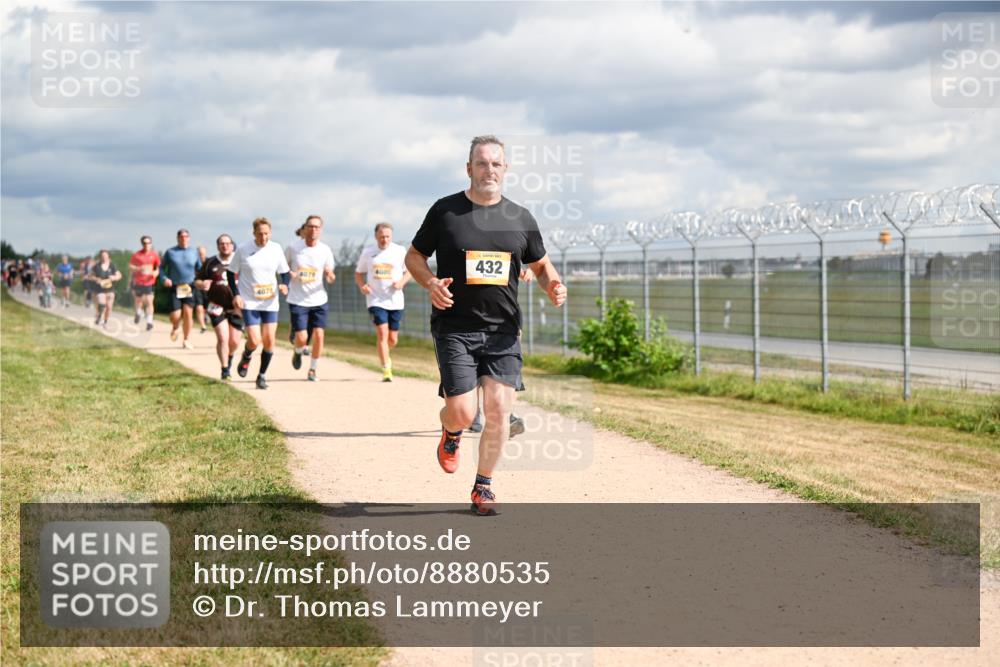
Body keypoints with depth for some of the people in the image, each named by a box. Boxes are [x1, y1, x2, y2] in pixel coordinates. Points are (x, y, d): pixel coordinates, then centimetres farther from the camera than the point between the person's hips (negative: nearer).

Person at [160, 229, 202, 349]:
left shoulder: (194, 252, 8)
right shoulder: (170, 252, 3)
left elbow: (199, 268, 16)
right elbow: (162, 267, 8)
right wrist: (164, 278, -10)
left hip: (189, 288, 1)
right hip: (174, 288, -1)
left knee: (188, 313, -5)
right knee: (175, 316, -10)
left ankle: (186, 341, 9)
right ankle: (175, 328, 27)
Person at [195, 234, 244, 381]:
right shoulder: (210, 263, 3)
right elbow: (197, 281, 8)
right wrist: (202, 284, -15)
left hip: (235, 306, 1)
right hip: (217, 305, -1)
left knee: (234, 341, 4)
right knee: (223, 338, -12)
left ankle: (229, 360, 38)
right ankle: (225, 370, 1)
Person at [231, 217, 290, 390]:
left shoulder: (276, 249, 1)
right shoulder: (243, 250, -5)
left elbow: (285, 272, 10)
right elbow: (232, 274, 3)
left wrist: (284, 285, -12)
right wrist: (236, 295, -10)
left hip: (270, 303, 3)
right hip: (249, 303, -3)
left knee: (269, 341, -1)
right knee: (254, 341, -13)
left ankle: (262, 375, 17)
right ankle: (246, 357, 22)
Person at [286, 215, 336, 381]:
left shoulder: (325, 250, -2)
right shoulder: (293, 247, -5)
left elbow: (330, 278, 4)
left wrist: (330, 275, -20)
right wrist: (289, 274, -13)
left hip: (319, 300, 1)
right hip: (297, 300, -1)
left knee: (318, 335, -8)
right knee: (302, 338, -8)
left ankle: (312, 370, 12)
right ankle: (298, 352, 29)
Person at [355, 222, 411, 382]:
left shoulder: (400, 251, 3)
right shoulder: (367, 252, 3)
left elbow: (409, 271, 10)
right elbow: (358, 273, 13)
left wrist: (401, 282, -10)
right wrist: (362, 286, -8)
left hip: (395, 301, 1)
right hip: (376, 300, -1)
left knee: (393, 339, 6)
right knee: (382, 333, -17)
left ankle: (384, 355, 40)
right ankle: (386, 370, -13)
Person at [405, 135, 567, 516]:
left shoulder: (520, 218, 8)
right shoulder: (445, 211, 1)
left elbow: (540, 264, 20)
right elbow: (414, 256, 9)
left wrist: (553, 286, -3)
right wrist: (430, 283, -12)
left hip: (503, 329, 2)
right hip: (455, 326, -2)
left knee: (499, 409, -5)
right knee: (462, 411, -10)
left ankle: (483, 488, 12)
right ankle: (451, 434, 28)